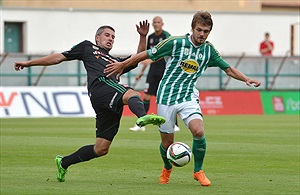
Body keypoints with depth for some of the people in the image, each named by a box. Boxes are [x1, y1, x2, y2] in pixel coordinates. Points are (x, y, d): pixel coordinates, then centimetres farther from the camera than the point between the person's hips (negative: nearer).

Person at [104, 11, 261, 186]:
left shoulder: (209, 50, 3)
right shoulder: (176, 43, -9)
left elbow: (228, 69, 13)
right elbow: (146, 54, -2)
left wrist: (246, 79, -2)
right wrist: (122, 65, 3)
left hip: (188, 97, 2)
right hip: (166, 97, -2)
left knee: (199, 132, -23)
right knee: (167, 143, 3)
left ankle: (198, 171, 0)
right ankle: (167, 169, 37)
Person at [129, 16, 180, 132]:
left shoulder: (166, 36, -8)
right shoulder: (151, 37, 13)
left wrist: (151, 60, -34)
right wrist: (142, 71, 23)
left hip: (164, 69, -6)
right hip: (153, 70, 6)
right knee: (146, 96, -2)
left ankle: (175, 125, 4)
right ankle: (141, 124, -1)